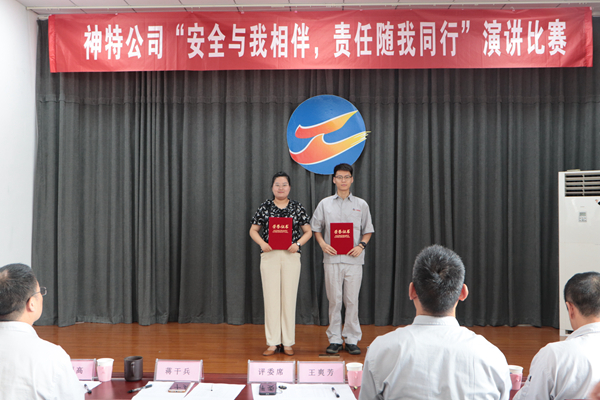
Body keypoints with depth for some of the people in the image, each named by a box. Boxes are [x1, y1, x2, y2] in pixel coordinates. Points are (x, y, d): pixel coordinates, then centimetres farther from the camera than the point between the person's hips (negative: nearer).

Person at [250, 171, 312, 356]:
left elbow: (308, 231, 8)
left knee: (289, 298, 3)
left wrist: (298, 244, -9)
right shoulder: (264, 207, 6)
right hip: (269, 256, 0)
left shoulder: (297, 208, 6)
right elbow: (253, 231, 9)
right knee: (271, 298, 1)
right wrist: (262, 243, -9)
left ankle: (288, 342, 12)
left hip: (291, 256, 0)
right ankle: (273, 342, 10)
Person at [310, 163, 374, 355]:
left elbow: (368, 231, 11)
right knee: (334, 300, 4)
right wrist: (323, 244, -6)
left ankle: (352, 339, 13)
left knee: (352, 300, 2)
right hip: (332, 258, 0)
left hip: (353, 259, 0)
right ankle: (335, 339, 14)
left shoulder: (361, 205, 8)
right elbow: (316, 228, 11)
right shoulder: (325, 204, 8)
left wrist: (361, 245, -7)